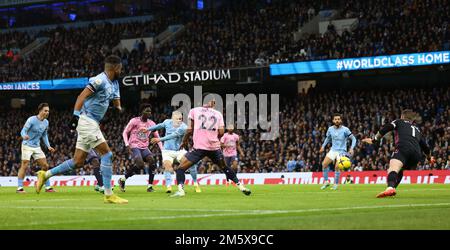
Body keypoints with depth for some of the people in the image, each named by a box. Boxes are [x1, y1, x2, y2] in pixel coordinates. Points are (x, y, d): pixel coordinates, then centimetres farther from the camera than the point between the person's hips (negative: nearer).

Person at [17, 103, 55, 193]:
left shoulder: (46, 122, 6)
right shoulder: (31, 120, -14)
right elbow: (23, 131, -16)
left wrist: (48, 146, 7)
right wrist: (24, 136, -40)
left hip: (37, 147, 6)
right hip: (27, 145, -6)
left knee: (45, 166, 1)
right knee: (25, 165, -12)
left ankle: (48, 187, 9)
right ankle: (19, 188, -9)